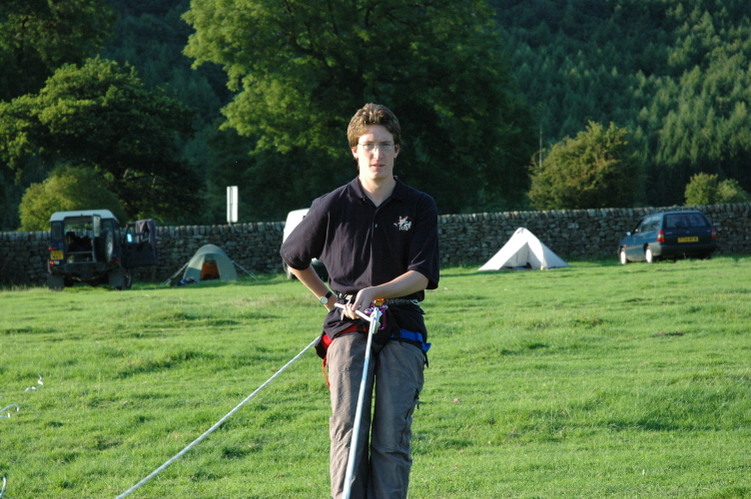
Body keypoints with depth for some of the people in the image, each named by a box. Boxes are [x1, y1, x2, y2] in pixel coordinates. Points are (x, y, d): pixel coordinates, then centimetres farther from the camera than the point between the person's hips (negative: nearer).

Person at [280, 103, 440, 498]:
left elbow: (423, 275, -4)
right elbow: (293, 258, 20)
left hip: (402, 329, 0)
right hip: (348, 325, 0)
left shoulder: (420, 207, 5)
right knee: (347, 430, -11)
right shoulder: (332, 206, 4)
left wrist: (374, 293, -17)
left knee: (392, 436, -6)